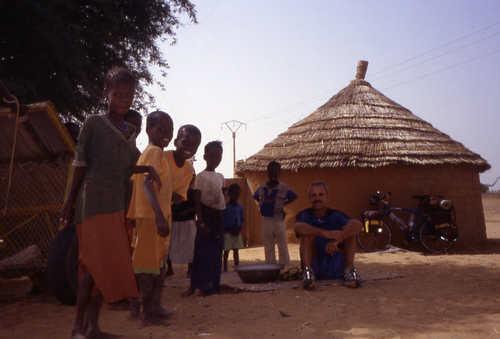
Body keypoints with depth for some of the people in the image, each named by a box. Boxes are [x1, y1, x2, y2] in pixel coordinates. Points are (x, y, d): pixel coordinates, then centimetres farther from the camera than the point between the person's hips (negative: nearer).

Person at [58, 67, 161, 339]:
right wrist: (69, 202, -2)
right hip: (94, 201, -6)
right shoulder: (93, 123, -1)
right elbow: (80, 164, -1)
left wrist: (146, 168, 0)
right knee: (95, 261, -9)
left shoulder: (130, 131, 16)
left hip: (117, 204, 6)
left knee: (109, 263, 5)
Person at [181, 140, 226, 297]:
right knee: (202, 251, -7)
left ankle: (208, 287, 15)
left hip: (218, 216, 7)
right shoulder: (201, 176, -6)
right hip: (206, 216, -6)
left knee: (216, 252, 7)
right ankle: (193, 286, -1)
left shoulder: (220, 177, 13)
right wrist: (200, 222, -18)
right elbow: (197, 201, -11)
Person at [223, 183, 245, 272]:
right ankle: (225, 268, 9)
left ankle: (237, 267, 17)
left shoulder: (240, 207, 5)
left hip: (237, 233, 4)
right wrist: (230, 231, -12)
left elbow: (242, 219, 7)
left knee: (236, 250, 11)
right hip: (227, 232, -4)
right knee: (226, 251, 2)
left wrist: (238, 230, -5)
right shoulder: (225, 207, -8)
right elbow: (223, 220, -10)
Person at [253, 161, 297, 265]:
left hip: (279, 220, -3)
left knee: (282, 245, 5)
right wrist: (264, 202, 3)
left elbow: (294, 196, 5)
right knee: (268, 246, 10)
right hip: (266, 220, 3)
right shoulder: (262, 187, 3)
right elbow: (256, 197, 19)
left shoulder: (283, 188, -5)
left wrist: (283, 204, -4)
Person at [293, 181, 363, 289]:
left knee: (348, 229, -14)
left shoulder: (336, 216, 0)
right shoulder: (305, 215, -1)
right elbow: (297, 227, -28)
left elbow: (357, 225, -22)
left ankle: (349, 271, -24)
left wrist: (337, 240, -42)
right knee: (308, 232, -21)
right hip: (314, 266, -1)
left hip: (336, 268, 1)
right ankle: (308, 272, -33)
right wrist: (325, 233, -44)